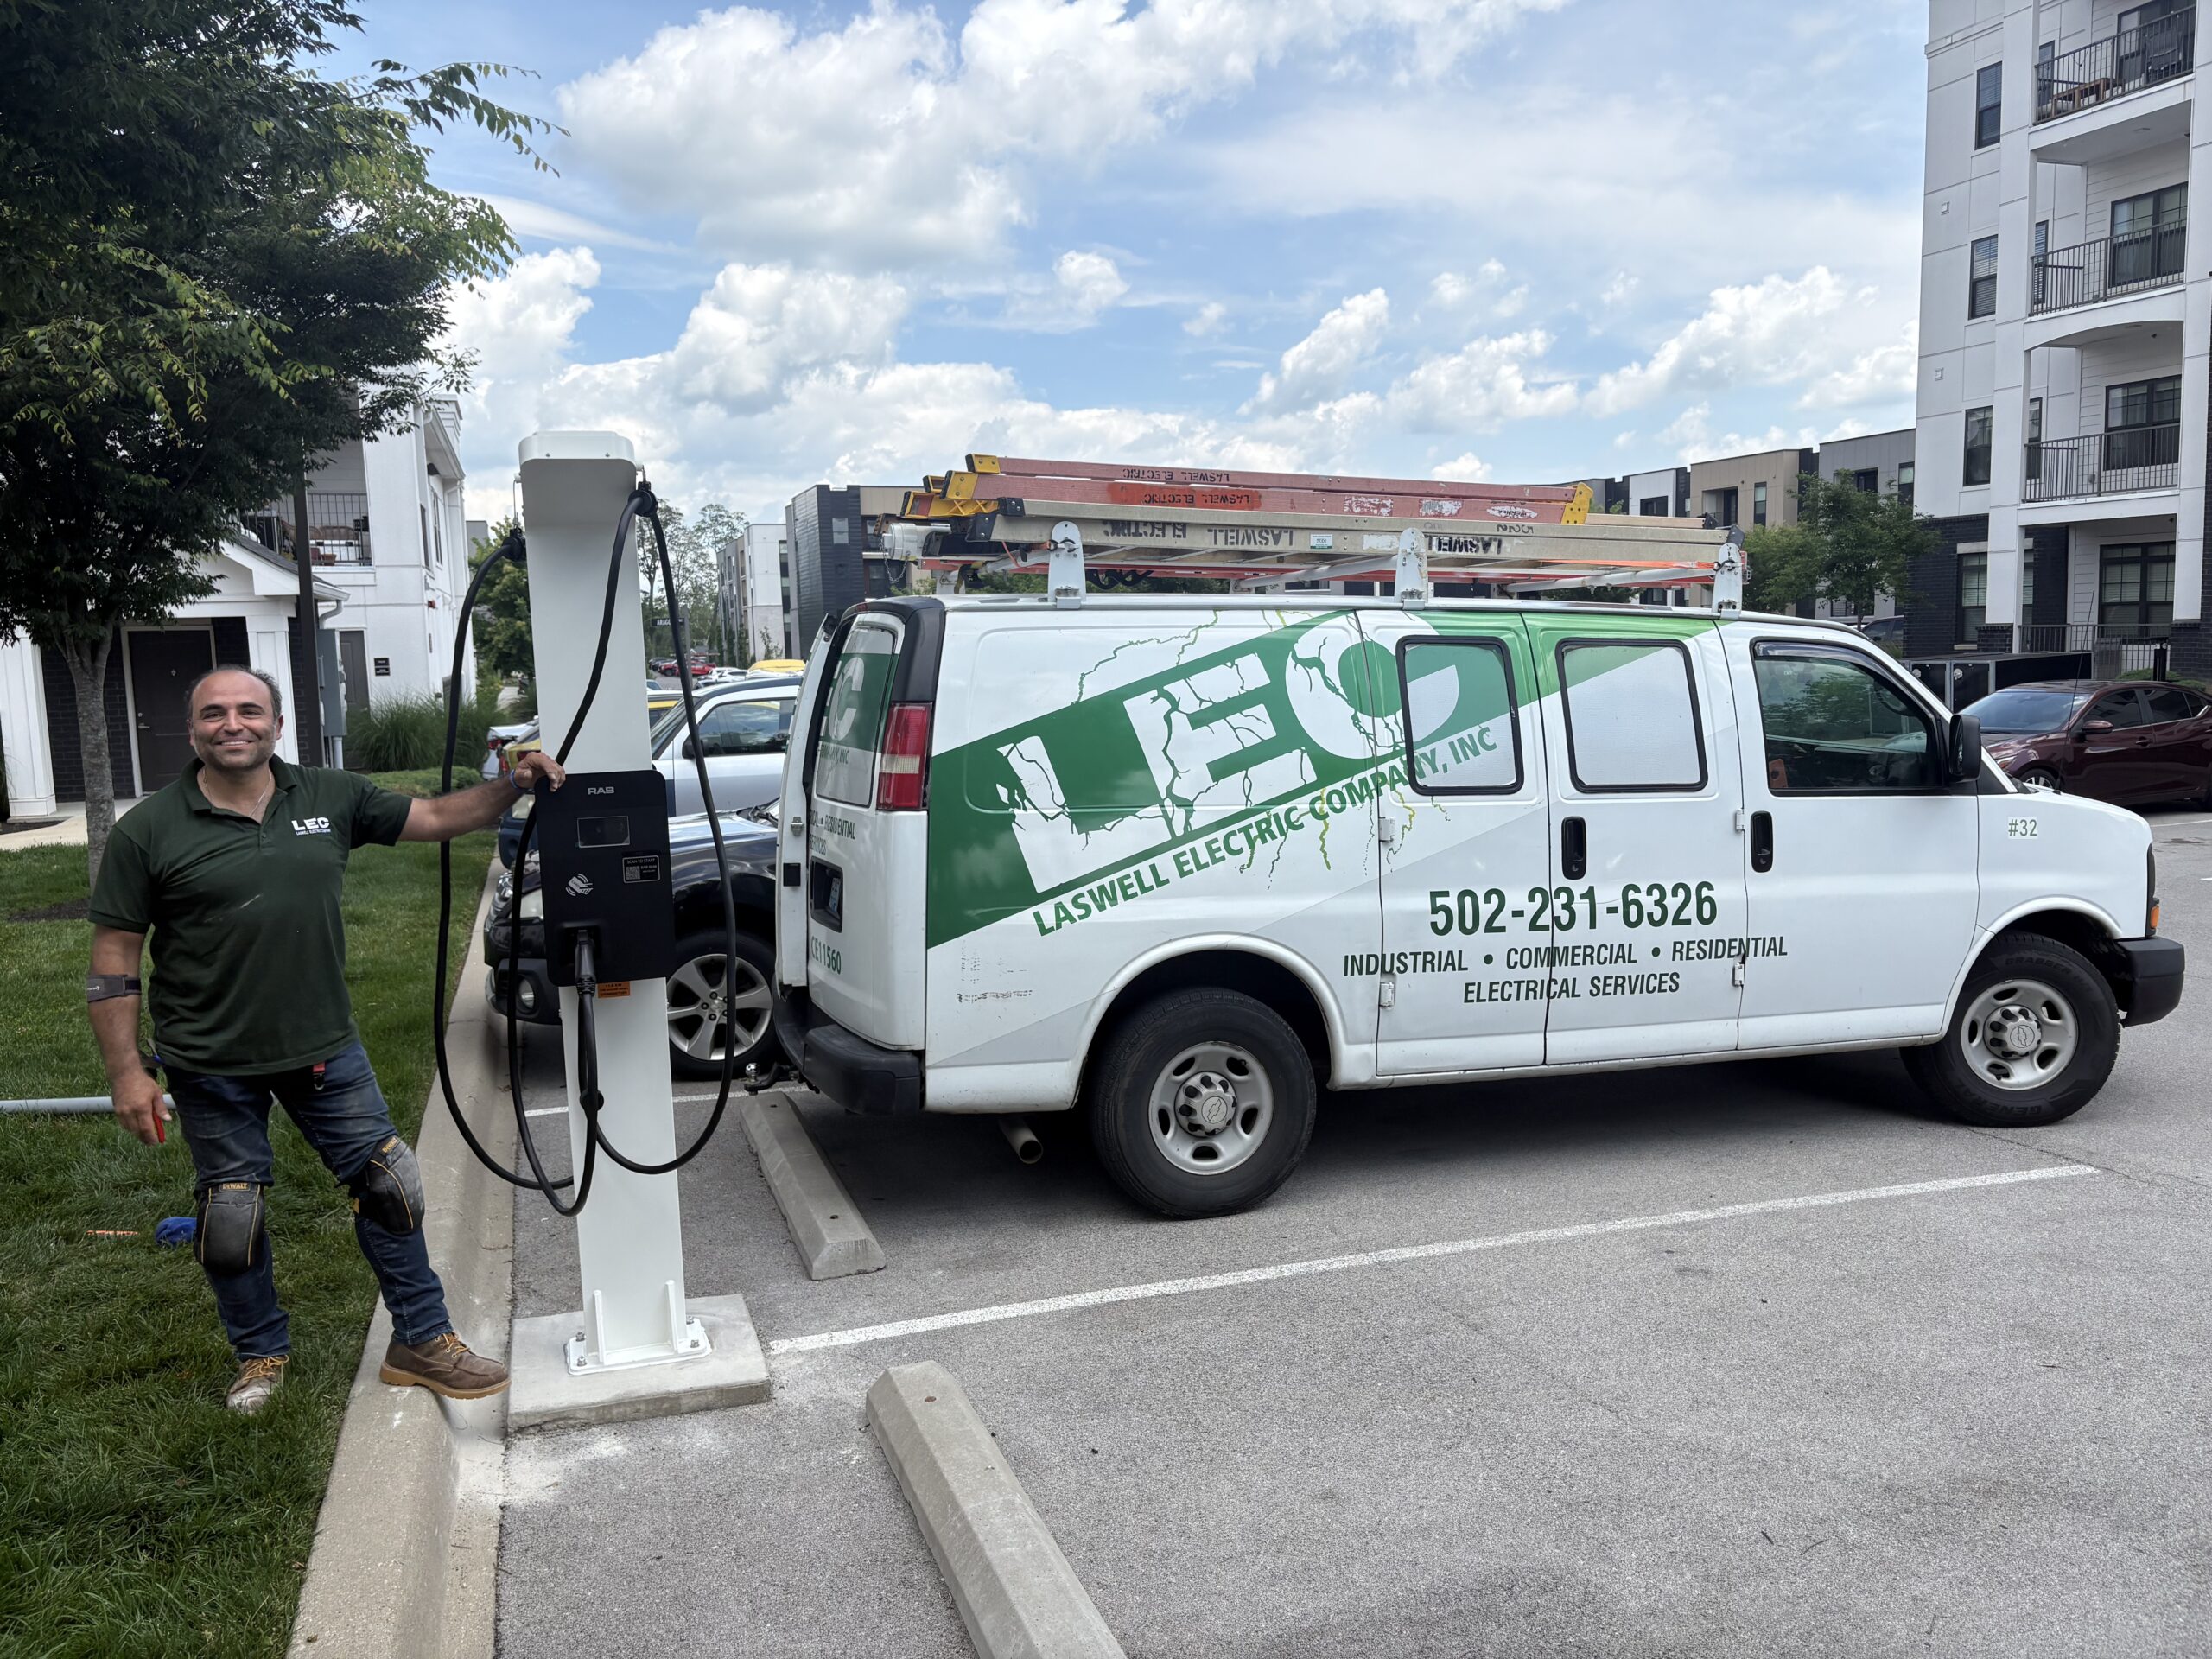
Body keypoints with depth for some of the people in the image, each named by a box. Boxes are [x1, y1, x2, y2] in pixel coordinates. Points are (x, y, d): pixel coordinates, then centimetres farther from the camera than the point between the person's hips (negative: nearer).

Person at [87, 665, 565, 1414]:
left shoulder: (331, 797, -1)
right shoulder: (149, 831, -8)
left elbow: (434, 818, 7)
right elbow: (114, 958, -5)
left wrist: (512, 785, -9)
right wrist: (126, 1072, -10)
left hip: (325, 1048, 2)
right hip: (213, 1068, -2)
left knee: (389, 1186, 6)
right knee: (230, 1218, 11)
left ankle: (421, 1342, 21)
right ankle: (261, 1354, 34)